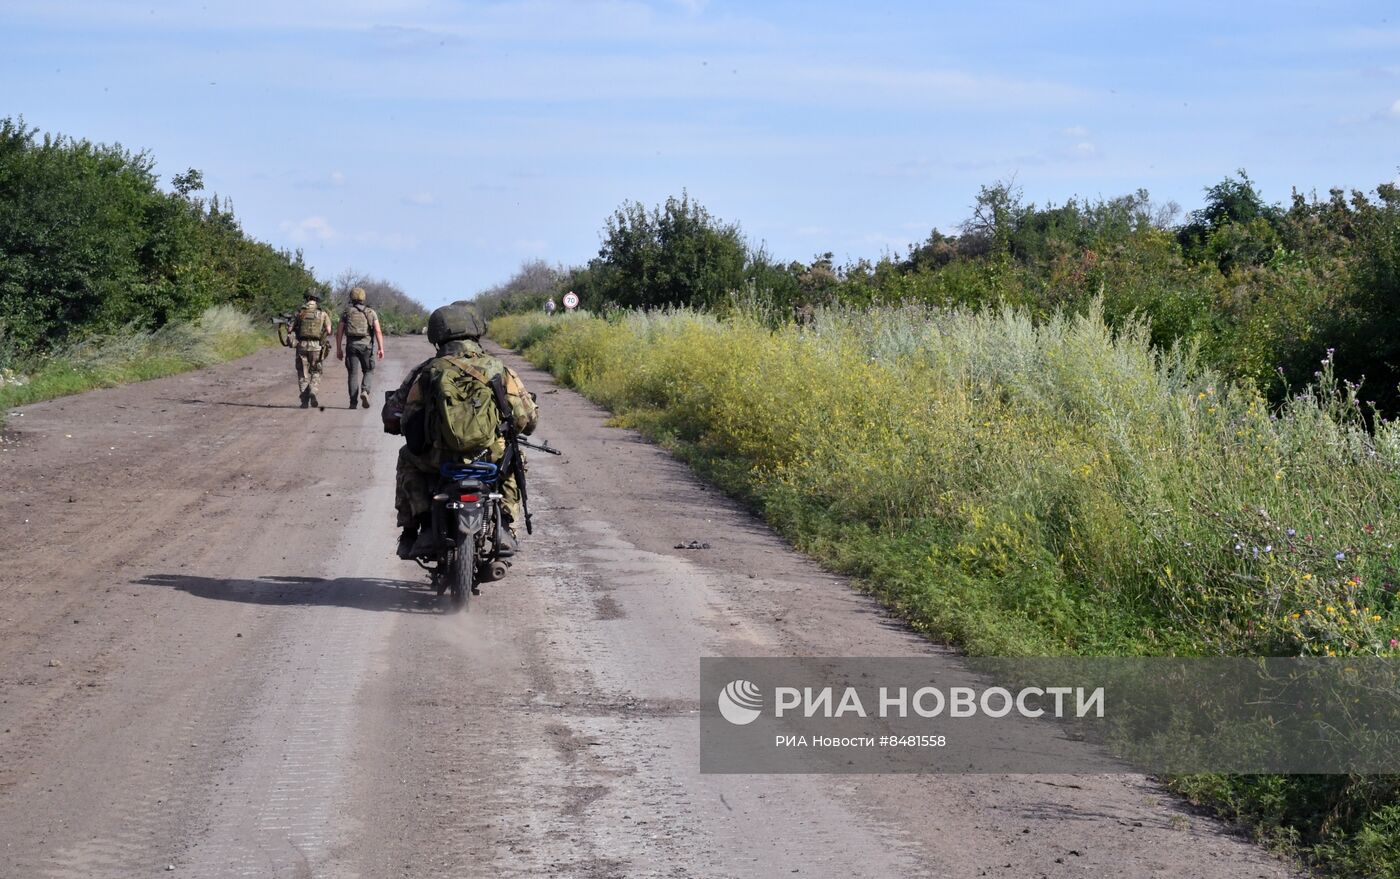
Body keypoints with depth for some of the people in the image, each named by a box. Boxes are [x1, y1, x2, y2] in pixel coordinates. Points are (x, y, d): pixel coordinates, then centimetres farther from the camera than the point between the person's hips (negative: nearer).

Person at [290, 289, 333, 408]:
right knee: (316, 373, 13)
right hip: (316, 347, -1)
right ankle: (313, 393, -12)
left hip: (301, 346, 1)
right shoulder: (323, 314, 2)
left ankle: (305, 402, 5)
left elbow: (291, 329, 3)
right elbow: (328, 330, -6)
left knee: (303, 374, 9)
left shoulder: (300, 313, 6)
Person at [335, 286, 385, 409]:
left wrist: (339, 349, 9)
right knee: (367, 371, 14)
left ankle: (353, 401, -2)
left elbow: (339, 332, 4)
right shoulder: (370, 312, 7)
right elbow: (378, 331, -3)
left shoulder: (346, 312, 7)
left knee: (353, 373, 3)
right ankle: (365, 391, -11)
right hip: (366, 345, 0)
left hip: (352, 345, 0)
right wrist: (381, 348, -3)